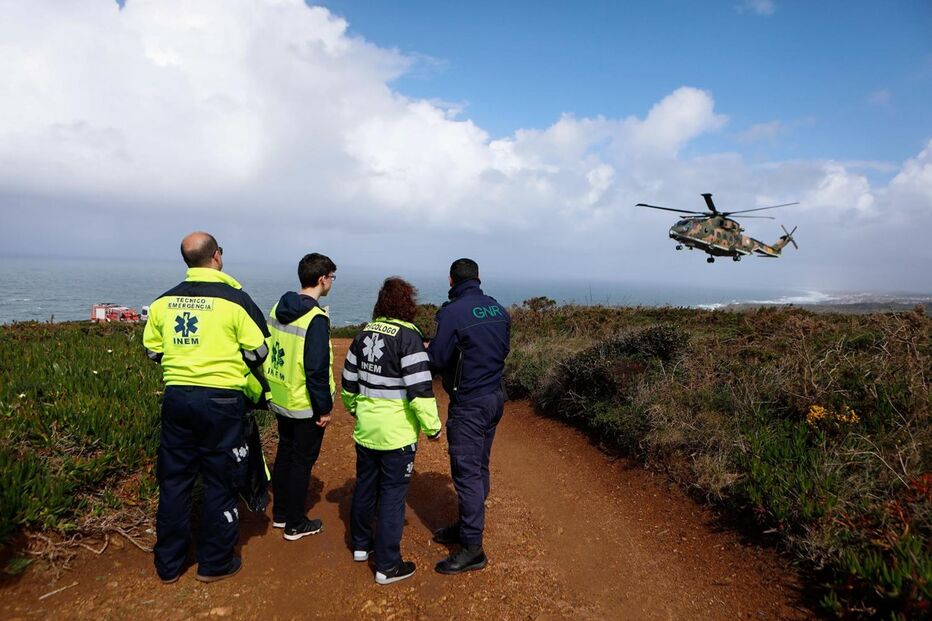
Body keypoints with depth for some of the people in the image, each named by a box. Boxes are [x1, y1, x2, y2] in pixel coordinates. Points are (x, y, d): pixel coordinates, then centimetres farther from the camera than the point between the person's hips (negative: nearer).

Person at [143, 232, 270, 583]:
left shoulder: (163, 301, 4)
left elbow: (152, 351, 12)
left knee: (174, 481, 16)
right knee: (221, 482, 9)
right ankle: (214, 563, 21)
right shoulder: (235, 299, -10)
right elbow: (258, 352, -6)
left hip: (176, 398, 5)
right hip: (221, 400, -4)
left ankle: (168, 564, 28)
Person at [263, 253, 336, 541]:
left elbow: (268, 353, 11)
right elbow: (316, 369, -24)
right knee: (302, 461, 6)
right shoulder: (316, 318, -23)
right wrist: (324, 408, -15)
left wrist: (272, 391, 19)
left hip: (280, 399, 8)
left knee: (285, 453, 21)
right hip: (306, 406, -8)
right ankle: (295, 524, 19)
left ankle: (279, 513, 36)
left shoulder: (279, 309, 3)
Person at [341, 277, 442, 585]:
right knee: (393, 495, 4)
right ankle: (387, 566, 14)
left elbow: (349, 381, 12)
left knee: (365, 487, 21)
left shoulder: (365, 333, 3)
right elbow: (420, 389, -22)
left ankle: (361, 545, 38)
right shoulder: (407, 336, -18)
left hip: (365, 429, 7)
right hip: (397, 433, -7)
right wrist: (432, 426, -11)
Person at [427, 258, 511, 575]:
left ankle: (472, 548, 6)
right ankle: (467, 526, 33)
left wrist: (429, 350, 4)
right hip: (495, 397, 8)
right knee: (479, 468, 18)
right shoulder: (499, 310, 5)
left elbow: (436, 360, -16)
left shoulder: (453, 313, -18)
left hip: (468, 404, -8)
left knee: (467, 472, -1)